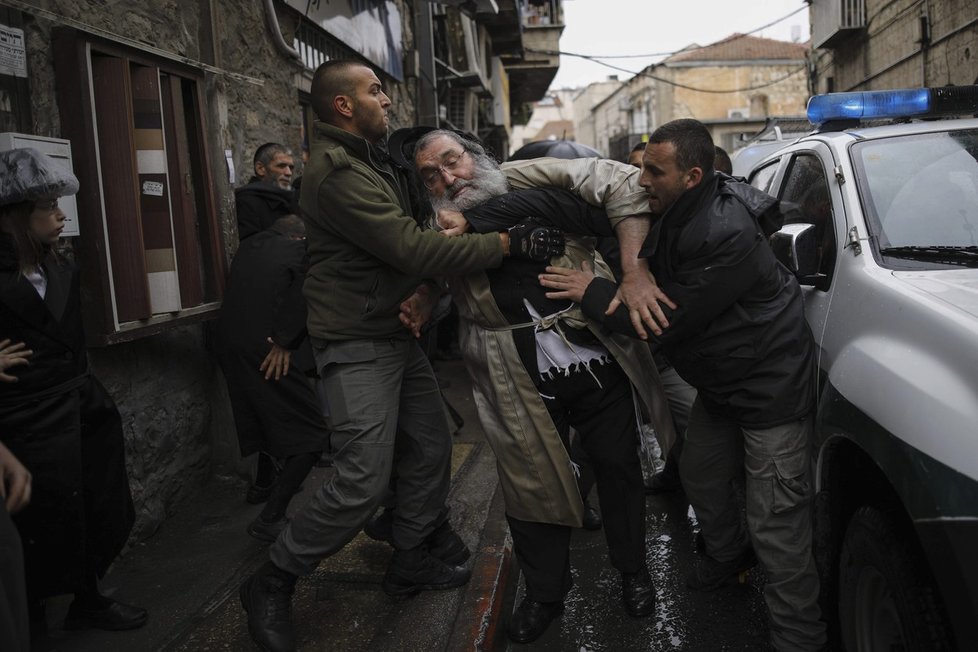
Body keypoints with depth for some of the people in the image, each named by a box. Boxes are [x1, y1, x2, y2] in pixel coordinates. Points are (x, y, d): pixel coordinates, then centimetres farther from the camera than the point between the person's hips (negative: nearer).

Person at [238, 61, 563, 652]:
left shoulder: (375, 164, 15)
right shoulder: (337, 172, -19)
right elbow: (412, 249, -25)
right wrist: (509, 243, -22)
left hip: (397, 333, 10)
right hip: (358, 343, -10)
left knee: (431, 446, 12)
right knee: (363, 482, -12)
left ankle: (412, 561, 29)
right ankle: (272, 585, 7)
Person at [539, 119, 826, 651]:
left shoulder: (728, 235, -31)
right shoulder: (676, 215, -1)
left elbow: (671, 319, -27)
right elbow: (653, 284, 12)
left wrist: (592, 293, -19)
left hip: (771, 388, -9)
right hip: (720, 383, 10)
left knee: (776, 526, -4)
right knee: (700, 477, 24)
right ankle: (729, 553, 51)